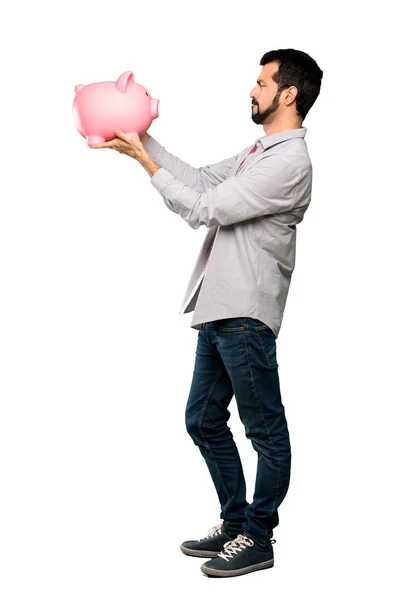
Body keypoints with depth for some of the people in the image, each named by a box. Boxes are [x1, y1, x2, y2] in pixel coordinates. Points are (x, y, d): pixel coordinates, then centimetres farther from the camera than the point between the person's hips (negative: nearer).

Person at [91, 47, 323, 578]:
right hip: (218, 311, 10)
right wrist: (144, 138, 13)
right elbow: (201, 181, 19)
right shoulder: (260, 150, 18)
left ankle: (258, 540, 13)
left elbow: (202, 210, -15)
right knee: (204, 422, 16)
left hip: (246, 315, -10)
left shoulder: (289, 162, -14)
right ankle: (235, 524, 28)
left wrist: (144, 160, -7)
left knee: (266, 430, 2)